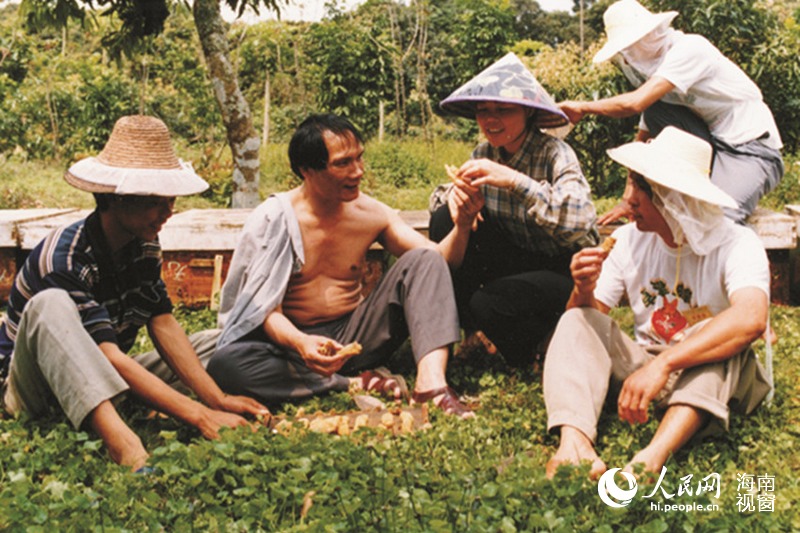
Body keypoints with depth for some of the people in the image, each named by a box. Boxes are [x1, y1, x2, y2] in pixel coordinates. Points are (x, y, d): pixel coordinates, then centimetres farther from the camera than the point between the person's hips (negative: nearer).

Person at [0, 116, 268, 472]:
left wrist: (217, 400, -22)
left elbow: (164, 326, -9)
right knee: (50, 305, -36)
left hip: (107, 383, 7)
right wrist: (199, 416, -42)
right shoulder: (65, 257, -27)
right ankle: (115, 434, -54)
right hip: (33, 387, -7)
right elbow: (108, 355, -35)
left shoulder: (145, 247, -4)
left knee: (216, 343, -3)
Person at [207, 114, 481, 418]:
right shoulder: (274, 218, -9)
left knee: (421, 261, -14)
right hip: (293, 340, -2)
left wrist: (462, 224, -21)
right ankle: (355, 384, -25)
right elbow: (266, 309, -13)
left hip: (355, 336, 3)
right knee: (225, 364, -33)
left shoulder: (371, 214, 1)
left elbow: (440, 260, 0)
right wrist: (300, 343, -34)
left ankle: (431, 381, -33)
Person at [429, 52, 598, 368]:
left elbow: (579, 223, -33)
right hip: (519, 262, 6)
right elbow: (441, 197, 6)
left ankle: (535, 351, 5)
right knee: (445, 218, -13)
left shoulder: (554, 154, -19)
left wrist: (514, 180, -40)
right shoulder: (485, 155, -2)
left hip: (567, 271, -6)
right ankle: (469, 330, -1)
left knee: (488, 304, -31)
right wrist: (454, 190, -19)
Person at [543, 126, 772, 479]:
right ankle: (573, 440, -41)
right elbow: (591, 313, 1)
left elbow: (751, 319, -38)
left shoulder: (735, 244, -18)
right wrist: (585, 289, -24)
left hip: (709, 377, -4)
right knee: (578, 321, -17)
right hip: (645, 367, 4)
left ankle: (655, 454, -52)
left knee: (718, 335, -33)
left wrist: (663, 364, -46)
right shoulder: (629, 239, -2)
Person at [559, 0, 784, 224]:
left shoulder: (689, 48, -16)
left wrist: (582, 107, -14)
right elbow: (642, 140, 13)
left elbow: (634, 103, -28)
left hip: (754, 150, -9)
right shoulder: (654, 66, 10)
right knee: (654, 110, -9)